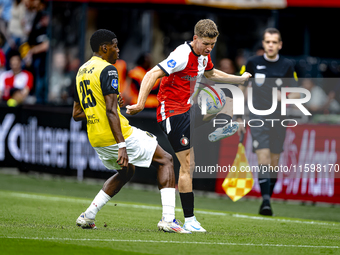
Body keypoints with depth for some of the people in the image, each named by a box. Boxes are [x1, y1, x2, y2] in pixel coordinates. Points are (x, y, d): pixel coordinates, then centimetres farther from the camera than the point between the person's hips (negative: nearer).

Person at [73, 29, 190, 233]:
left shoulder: (81, 72, 14)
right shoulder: (107, 70, -12)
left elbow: (77, 114, 18)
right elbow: (111, 111, -21)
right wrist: (121, 145, -24)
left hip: (96, 140, 8)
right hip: (115, 135, -8)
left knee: (127, 171, 31)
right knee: (165, 160, 5)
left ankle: (88, 217, 20)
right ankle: (168, 219, -7)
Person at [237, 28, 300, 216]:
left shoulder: (287, 66, 3)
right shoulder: (253, 64, 2)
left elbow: (296, 94, 7)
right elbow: (240, 90, 10)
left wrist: (284, 97, -16)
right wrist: (239, 118, 6)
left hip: (278, 119, 2)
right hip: (258, 118, -2)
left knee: (274, 164, 6)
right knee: (264, 160, -16)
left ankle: (268, 198, 20)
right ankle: (265, 202, -20)